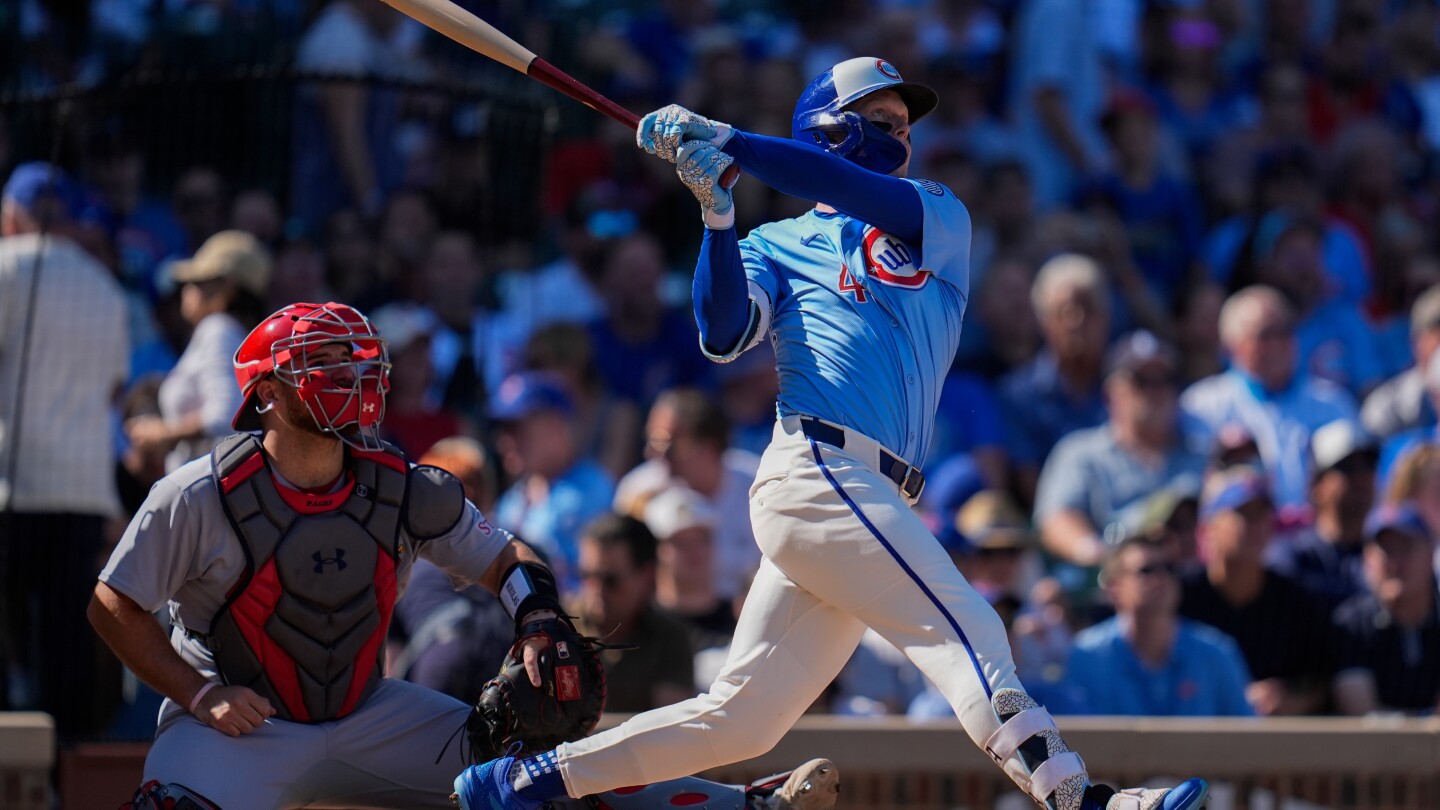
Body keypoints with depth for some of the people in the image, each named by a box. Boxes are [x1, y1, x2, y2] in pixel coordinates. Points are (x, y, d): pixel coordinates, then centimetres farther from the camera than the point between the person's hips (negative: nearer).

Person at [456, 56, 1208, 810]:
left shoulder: (939, 218, 20)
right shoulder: (775, 245, 14)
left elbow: (873, 198, 0)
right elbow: (723, 336, -3)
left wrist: (725, 142, -6)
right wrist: (717, 216, -13)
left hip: (871, 503, 5)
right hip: (817, 468, -5)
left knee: (741, 717, 4)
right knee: (968, 635, -19)